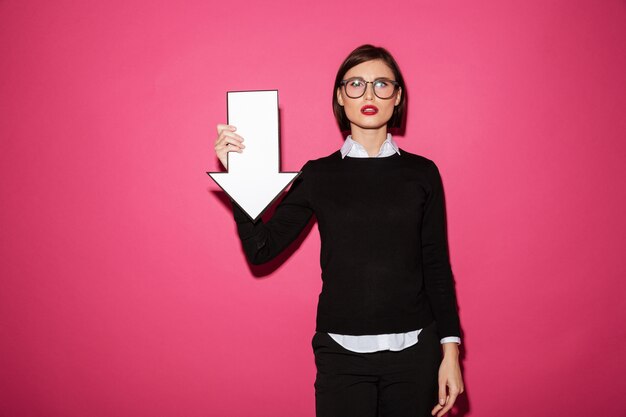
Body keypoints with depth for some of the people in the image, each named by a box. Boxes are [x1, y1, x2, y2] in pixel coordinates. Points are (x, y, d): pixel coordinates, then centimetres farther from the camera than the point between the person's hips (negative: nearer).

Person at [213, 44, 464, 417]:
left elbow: (437, 266, 4)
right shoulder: (318, 175, 2)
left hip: (414, 350, 1)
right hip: (341, 353, 0)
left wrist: (450, 349, 0)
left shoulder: (422, 172, 2)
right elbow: (262, 249, -3)